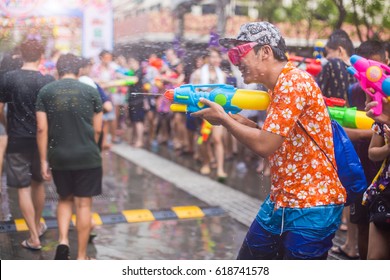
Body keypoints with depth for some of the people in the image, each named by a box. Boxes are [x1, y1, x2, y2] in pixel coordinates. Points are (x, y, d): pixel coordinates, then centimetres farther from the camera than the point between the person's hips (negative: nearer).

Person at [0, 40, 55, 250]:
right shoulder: (48, 81, -6)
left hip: (17, 141, -2)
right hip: (41, 140, 2)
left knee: (23, 188, 3)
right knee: (38, 183, 20)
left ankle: (34, 238, 3)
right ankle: (38, 225, 36)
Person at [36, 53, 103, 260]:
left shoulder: (45, 92, 1)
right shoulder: (91, 91, 0)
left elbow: (42, 129, -3)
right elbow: (97, 129, 2)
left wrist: (44, 160, 3)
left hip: (59, 157, 2)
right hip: (87, 156, -1)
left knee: (65, 199, 21)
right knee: (83, 204, 6)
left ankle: (63, 241, 2)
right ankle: (81, 257, 12)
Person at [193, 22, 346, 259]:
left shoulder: (294, 82, -17)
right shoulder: (278, 86, 12)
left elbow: (265, 145, -21)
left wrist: (223, 118, -8)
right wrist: (241, 121, 2)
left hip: (311, 206, -9)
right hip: (280, 202, 10)